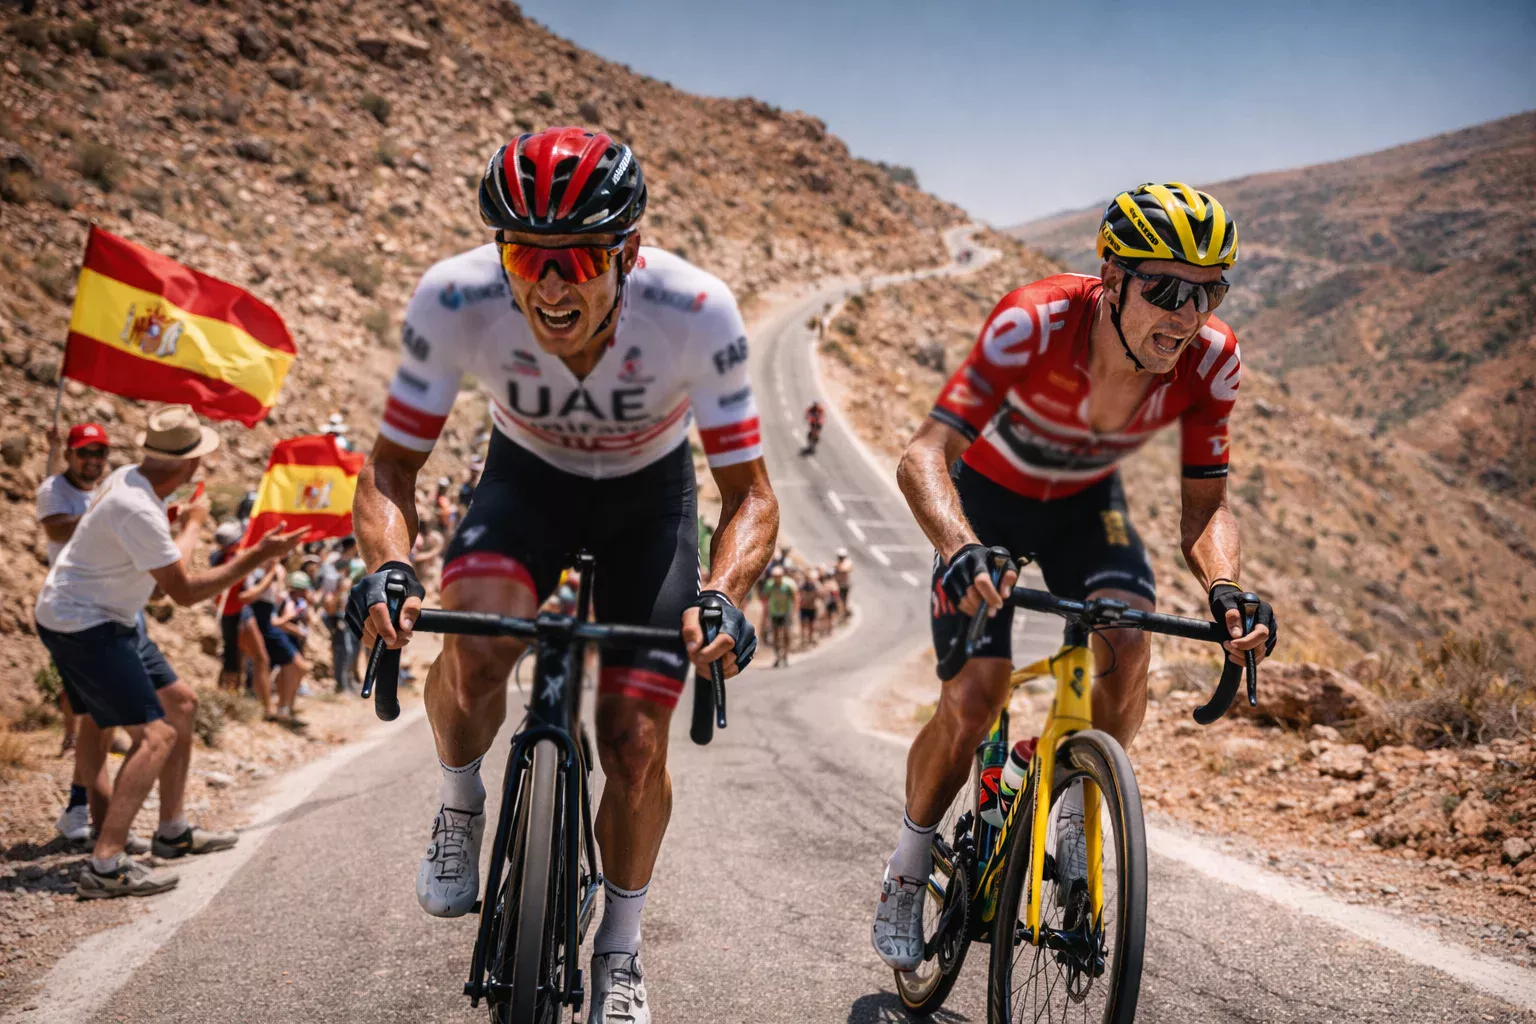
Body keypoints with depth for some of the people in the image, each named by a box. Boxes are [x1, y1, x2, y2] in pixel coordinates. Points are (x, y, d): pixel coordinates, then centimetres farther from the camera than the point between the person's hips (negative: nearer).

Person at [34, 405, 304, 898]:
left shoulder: (129, 478, 3)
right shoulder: (139, 510, -28)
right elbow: (185, 591, -22)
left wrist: (189, 524, 30)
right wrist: (256, 556, -18)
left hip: (112, 620, 11)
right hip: (81, 626, -11)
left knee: (180, 704, 19)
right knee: (155, 736, -17)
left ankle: (172, 831, 30)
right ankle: (104, 866, -21)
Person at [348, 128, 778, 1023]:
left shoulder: (696, 311, -35)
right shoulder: (456, 298, -32)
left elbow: (750, 492, -26)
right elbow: (390, 469, -21)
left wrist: (723, 596, -46)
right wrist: (389, 566, -41)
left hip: (651, 490, 0)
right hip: (529, 477, 1)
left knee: (636, 743, -7)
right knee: (474, 644, -31)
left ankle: (620, 952, 20)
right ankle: (461, 811, 2)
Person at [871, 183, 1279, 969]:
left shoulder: (1210, 360, -26)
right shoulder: (1035, 323, -38)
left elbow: (1205, 503, -18)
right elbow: (923, 458, -42)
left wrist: (1223, 588, -39)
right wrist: (962, 549, -62)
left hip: (1085, 501, 3)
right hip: (990, 495, -3)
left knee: (1129, 648, -24)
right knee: (975, 699, -14)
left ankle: (1073, 824, 2)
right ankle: (907, 873, 12)